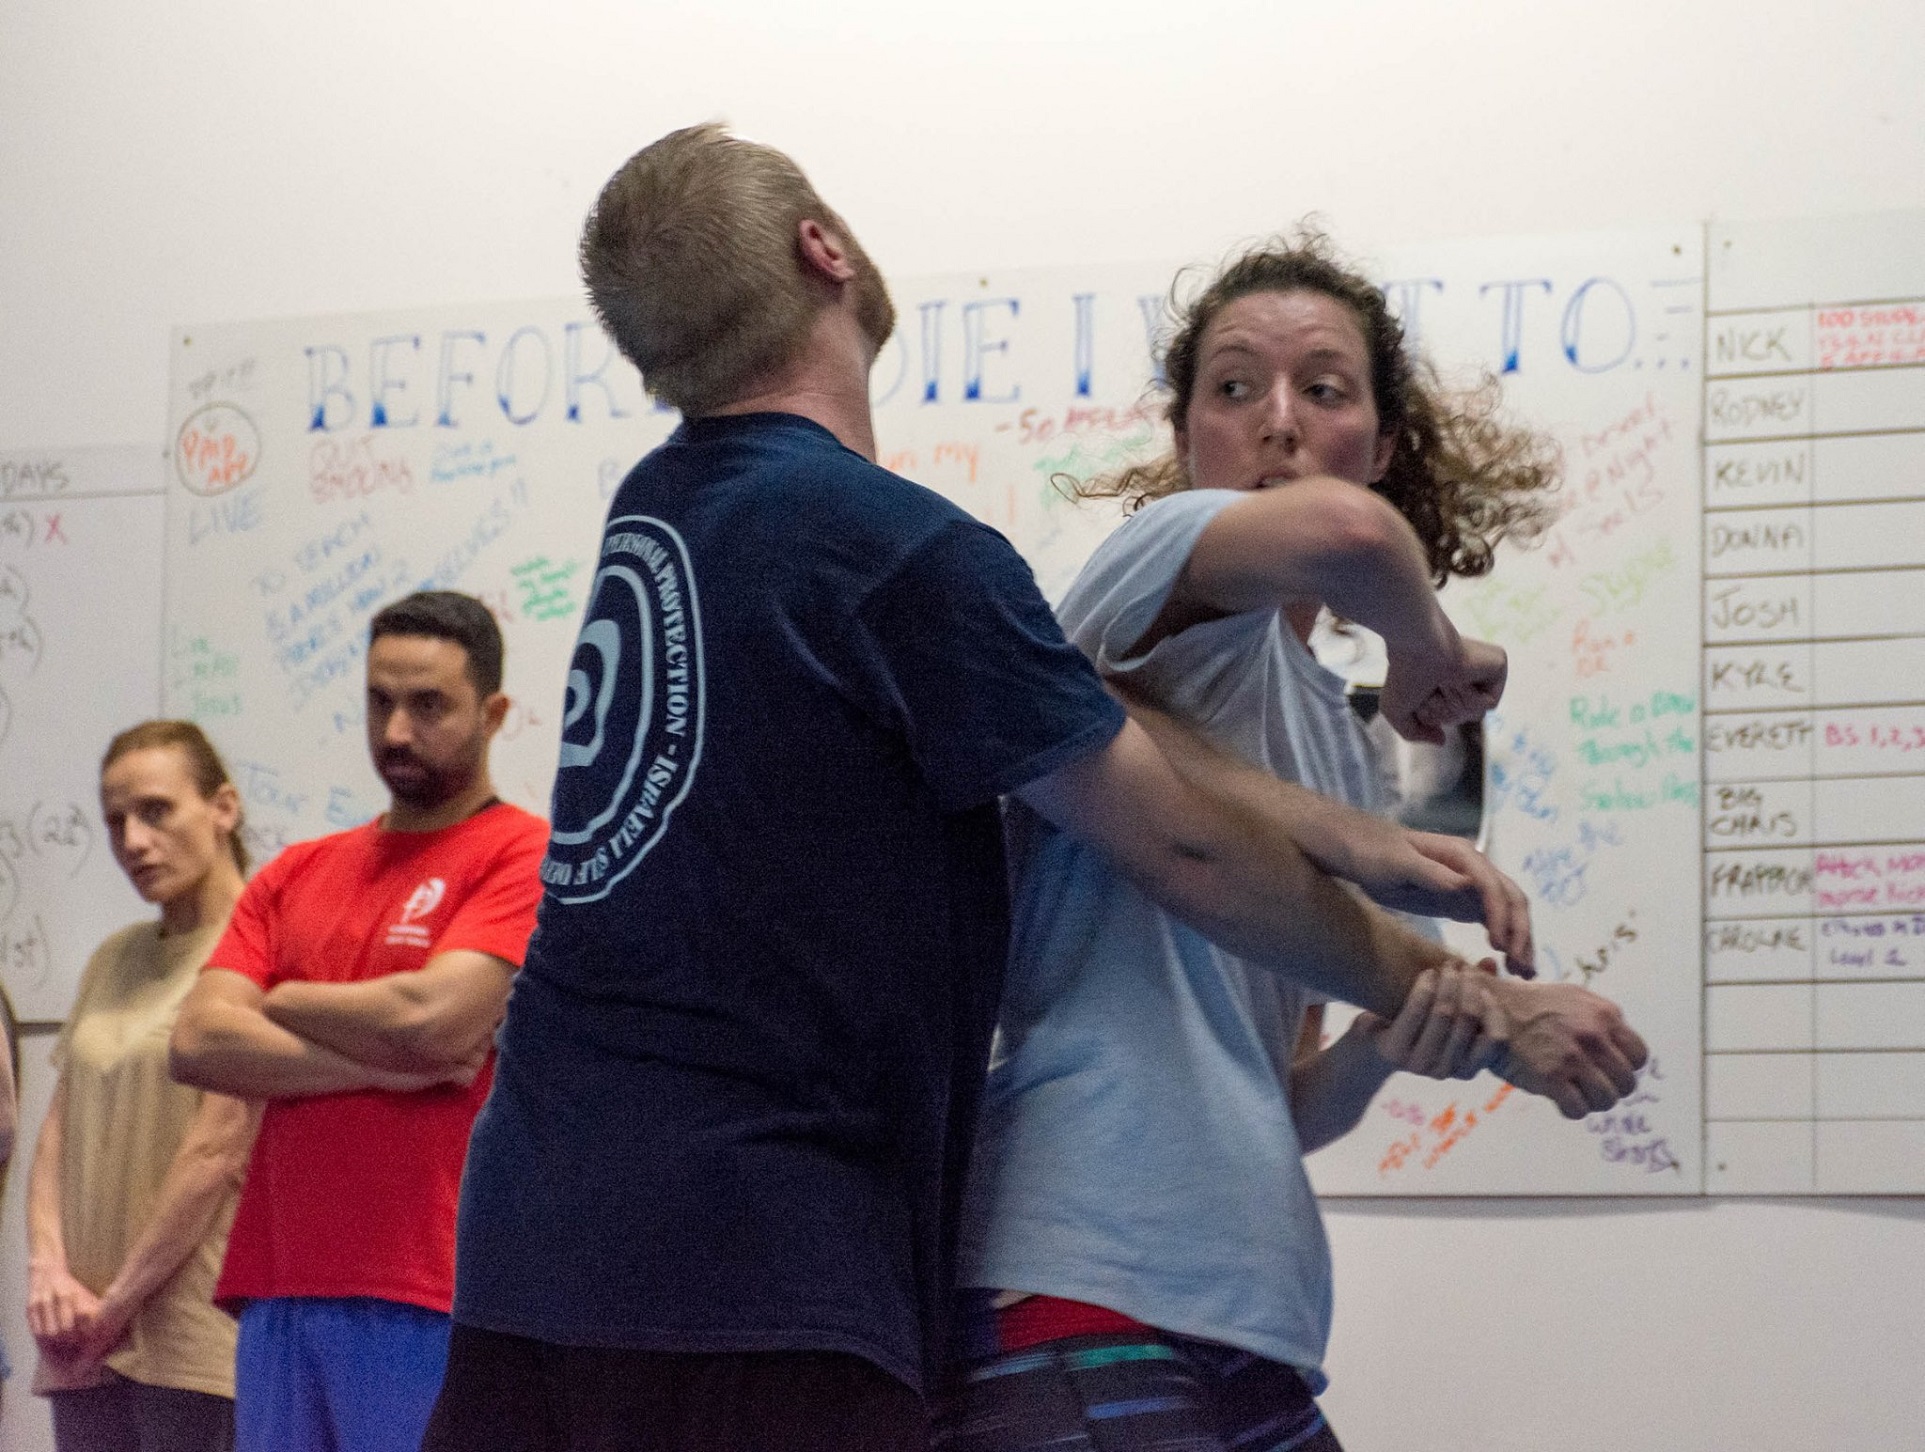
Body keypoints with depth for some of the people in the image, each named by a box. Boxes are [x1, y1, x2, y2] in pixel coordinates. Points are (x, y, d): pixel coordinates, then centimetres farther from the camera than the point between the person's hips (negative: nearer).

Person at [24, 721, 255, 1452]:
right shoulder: (114, 960, 17)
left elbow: (218, 1151, -13)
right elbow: (58, 1129, 13)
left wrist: (118, 1304, -9)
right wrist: (48, 1268, -4)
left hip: (198, 1337, -7)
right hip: (89, 1347, 7)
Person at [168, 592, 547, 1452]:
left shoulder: (524, 857, -1)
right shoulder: (297, 875, 17)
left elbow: (428, 1016, -15)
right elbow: (198, 1043, 5)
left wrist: (282, 1001, 4)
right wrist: (389, 1064, -7)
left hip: (426, 1299, -6)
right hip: (279, 1292, 6)